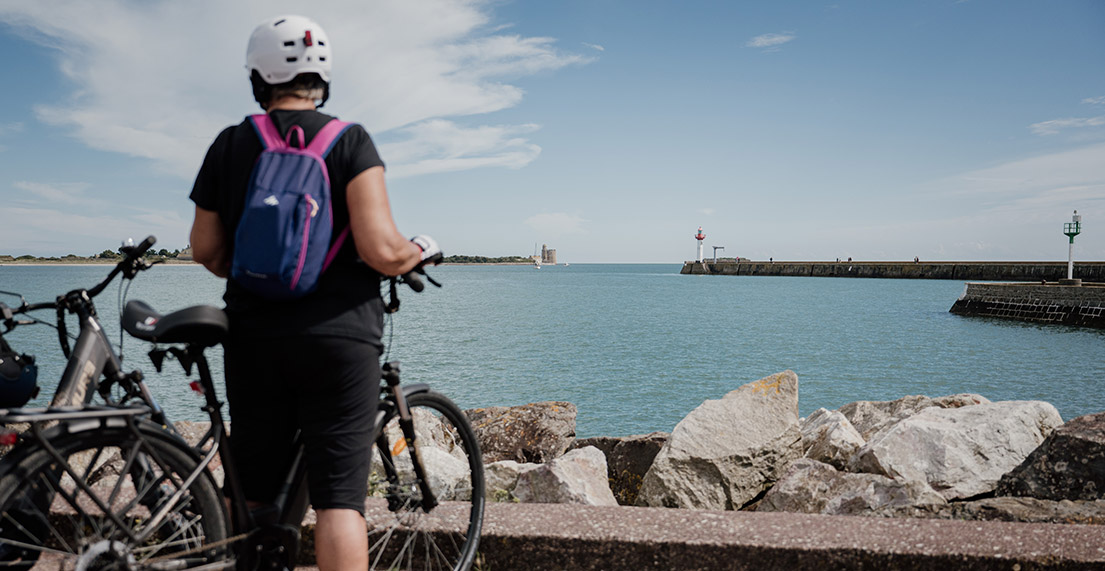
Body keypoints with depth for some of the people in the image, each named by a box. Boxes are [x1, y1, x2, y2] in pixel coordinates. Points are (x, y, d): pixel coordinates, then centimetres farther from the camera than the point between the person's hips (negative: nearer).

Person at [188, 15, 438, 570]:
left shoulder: (230, 143, 5)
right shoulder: (351, 140, -5)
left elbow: (205, 249, 7)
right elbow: (381, 250, -15)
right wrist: (422, 250, 5)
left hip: (253, 336, 4)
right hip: (338, 337, -3)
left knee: (254, 493, 16)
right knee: (339, 497, 0)